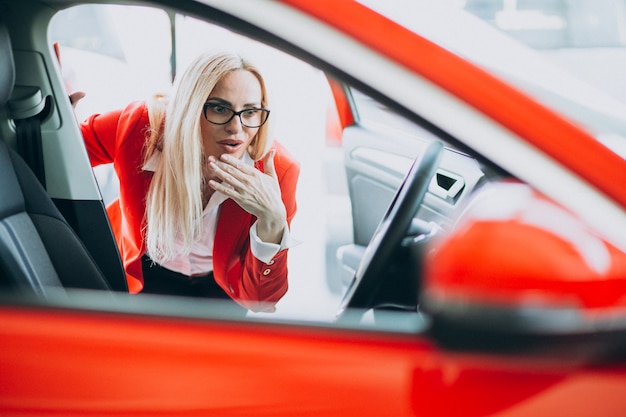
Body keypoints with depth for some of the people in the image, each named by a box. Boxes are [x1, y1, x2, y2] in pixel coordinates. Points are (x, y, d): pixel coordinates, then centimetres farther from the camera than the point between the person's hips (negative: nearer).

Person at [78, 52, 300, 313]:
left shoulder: (278, 170, -28)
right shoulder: (143, 126, -27)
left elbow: (258, 301, -24)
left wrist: (272, 221, -43)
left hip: (220, 287, 0)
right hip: (144, 273, 1)